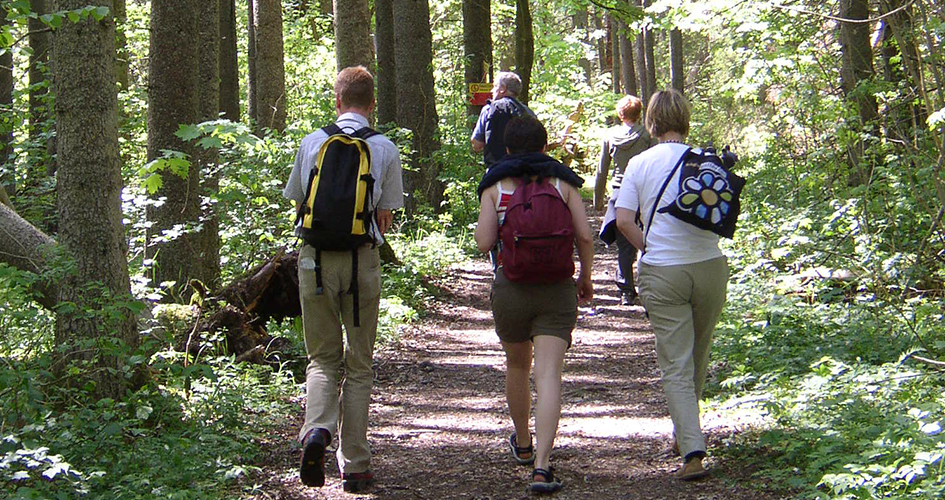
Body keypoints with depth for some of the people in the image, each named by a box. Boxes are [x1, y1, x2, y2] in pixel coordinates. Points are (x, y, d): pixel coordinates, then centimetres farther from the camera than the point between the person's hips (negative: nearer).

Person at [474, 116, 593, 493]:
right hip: (557, 290, -1)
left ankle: (522, 444, 42)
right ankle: (541, 466, -22)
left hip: (511, 288, 1)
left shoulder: (495, 187, 3)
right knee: (549, 374, -9)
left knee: (517, 366, 23)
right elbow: (585, 235, -4)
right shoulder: (563, 182, 4)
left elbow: (483, 243, -6)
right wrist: (586, 276, 12)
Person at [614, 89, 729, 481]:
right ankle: (684, 434, 35)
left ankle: (692, 450, -14)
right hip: (710, 267, 2)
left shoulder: (640, 163, 0)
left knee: (676, 366, -1)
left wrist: (650, 250, 5)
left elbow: (623, 220, -7)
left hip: (662, 273, -2)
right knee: (698, 358, 19)